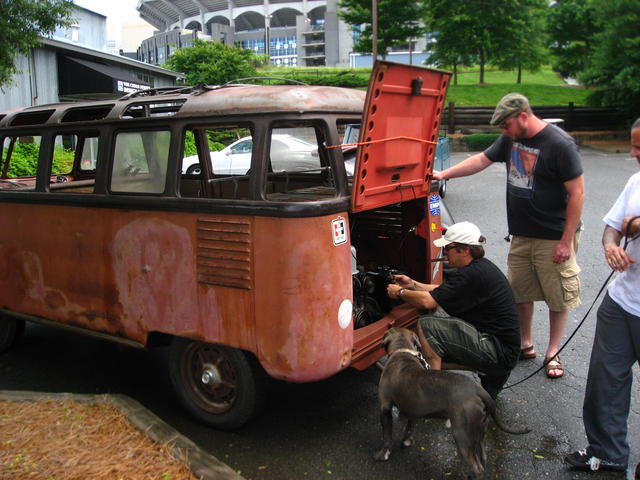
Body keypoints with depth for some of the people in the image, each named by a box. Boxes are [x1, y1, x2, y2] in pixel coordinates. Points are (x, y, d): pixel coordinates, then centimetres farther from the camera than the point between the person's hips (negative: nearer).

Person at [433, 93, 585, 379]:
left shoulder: (560, 145, -18)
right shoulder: (511, 138, 4)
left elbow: (577, 193, -17)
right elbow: (481, 160, 15)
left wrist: (566, 241, -17)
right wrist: (444, 174, 7)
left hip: (554, 237, -7)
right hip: (521, 234, 7)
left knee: (558, 297, 6)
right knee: (520, 292, 14)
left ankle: (553, 353, 22)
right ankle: (525, 345, 30)